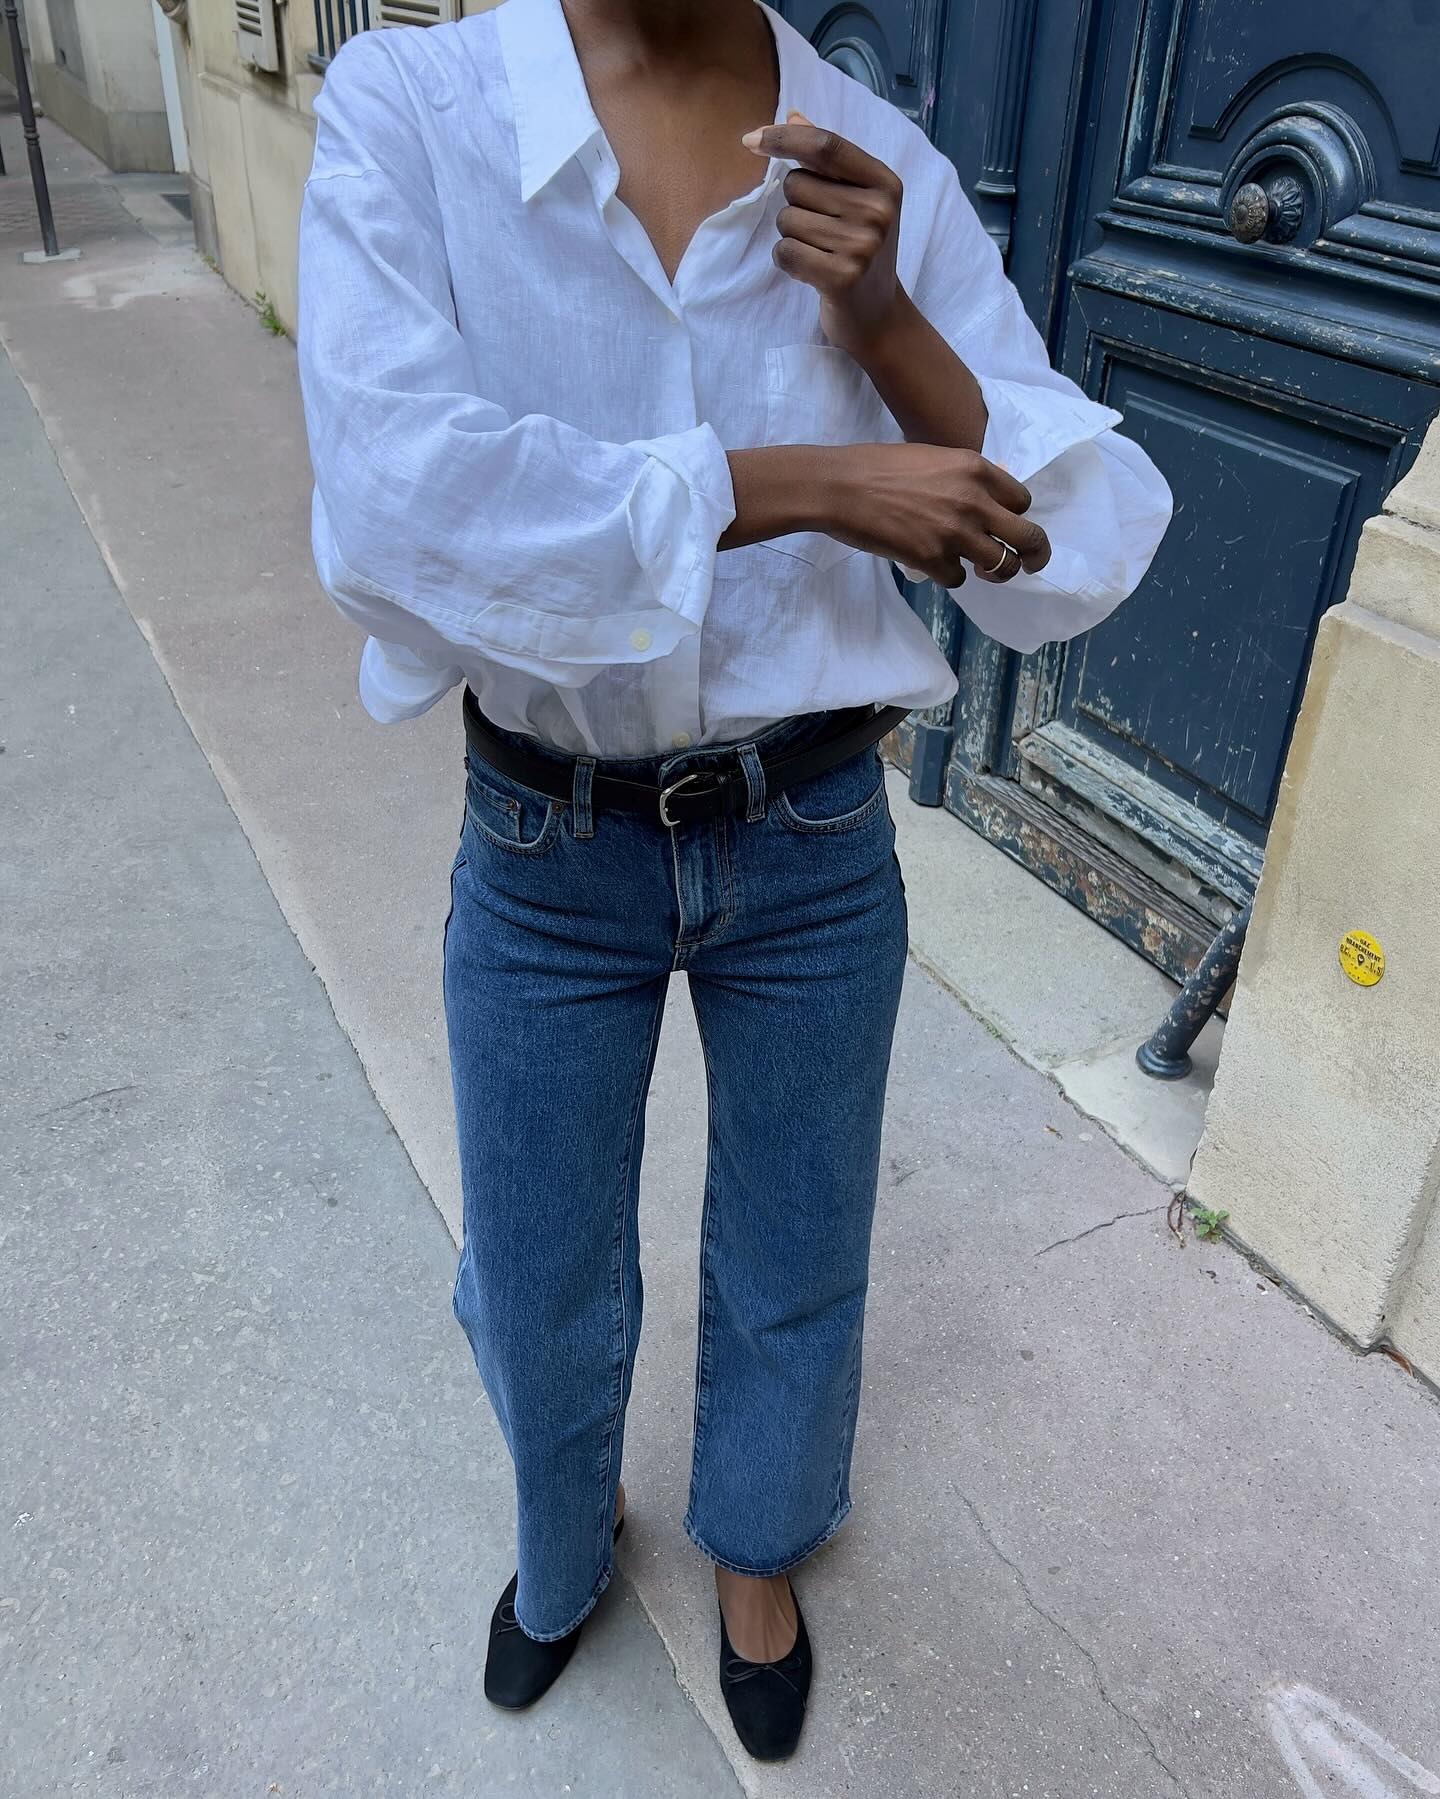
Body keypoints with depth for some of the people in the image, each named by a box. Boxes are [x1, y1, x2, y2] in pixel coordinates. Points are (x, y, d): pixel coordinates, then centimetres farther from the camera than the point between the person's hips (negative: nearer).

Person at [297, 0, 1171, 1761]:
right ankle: (565, 1543, 56)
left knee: (795, 1267, 21)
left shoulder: (883, 164, -5)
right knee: (542, 1289, 20)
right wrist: (806, 480, -25)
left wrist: (884, 325, -21)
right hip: (544, 849, -1)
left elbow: (1077, 558, -6)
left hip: (814, 843, 2)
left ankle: (755, 1542, 56)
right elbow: (395, 491, -27)